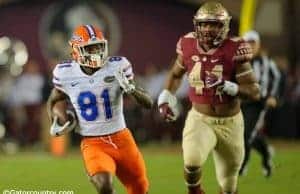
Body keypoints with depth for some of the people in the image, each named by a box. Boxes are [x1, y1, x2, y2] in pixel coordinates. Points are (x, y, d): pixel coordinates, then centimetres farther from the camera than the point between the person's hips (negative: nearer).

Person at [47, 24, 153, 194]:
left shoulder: (117, 67, -9)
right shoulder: (66, 74, -5)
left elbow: (148, 103, -8)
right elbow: (53, 101, 17)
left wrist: (130, 88, -26)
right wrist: (56, 124, 1)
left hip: (121, 139, 2)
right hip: (93, 144, -2)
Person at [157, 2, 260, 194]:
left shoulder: (234, 50, -16)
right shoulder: (188, 46, -7)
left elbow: (254, 92, -16)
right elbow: (176, 74, 16)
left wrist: (229, 87, -32)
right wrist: (166, 97, 2)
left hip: (230, 123, 0)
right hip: (200, 120, 0)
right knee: (192, 162, -29)